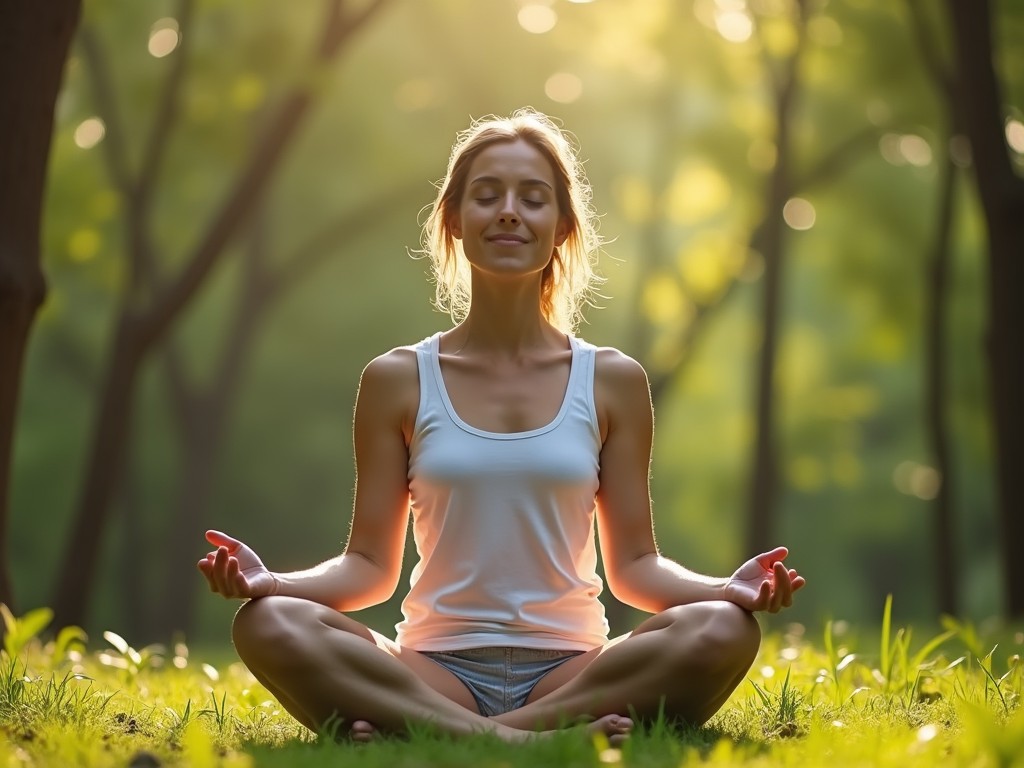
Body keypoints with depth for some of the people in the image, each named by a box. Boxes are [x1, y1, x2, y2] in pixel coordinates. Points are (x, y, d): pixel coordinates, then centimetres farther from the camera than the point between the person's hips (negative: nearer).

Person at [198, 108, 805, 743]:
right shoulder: (398, 381, 7)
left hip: (570, 668, 1)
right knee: (269, 624, -29)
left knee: (725, 630, -29)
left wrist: (729, 588, -13)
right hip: (435, 672, -1)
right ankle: (530, 739, -34)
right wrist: (271, 580, -15)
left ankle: (433, 740, -30)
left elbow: (634, 564, 8)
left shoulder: (613, 382, 8)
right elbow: (371, 565, 6)